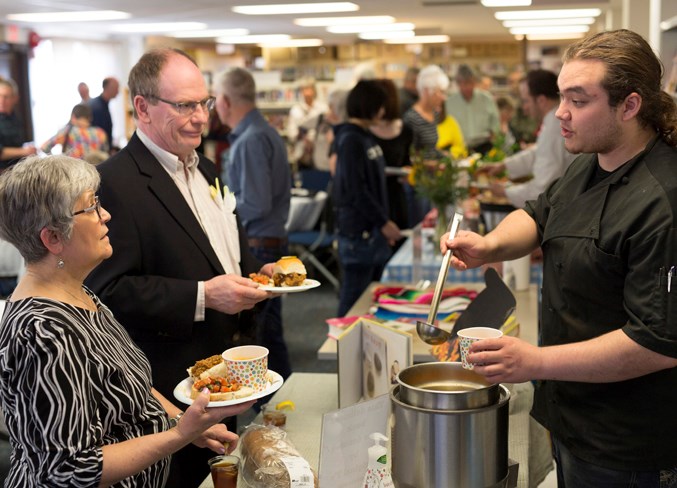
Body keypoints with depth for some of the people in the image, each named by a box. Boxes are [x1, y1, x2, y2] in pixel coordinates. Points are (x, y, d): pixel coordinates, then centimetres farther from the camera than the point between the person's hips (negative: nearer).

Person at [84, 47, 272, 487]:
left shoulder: (205, 170, 12)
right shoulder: (115, 183, -18)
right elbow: (110, 290, -23)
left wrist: (258, 272, 4)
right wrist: (201, 297, -26)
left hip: (226, 373, 8)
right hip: (168, 384, -8)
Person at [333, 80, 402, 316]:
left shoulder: (366, 137, 13)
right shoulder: (350, 139, -14)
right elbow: (356, 189, -19)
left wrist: (384, 222, 15)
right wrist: (383, 222, -14)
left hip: (373, 230, 9)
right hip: (358, 231, -9)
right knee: (354, 297, -2)